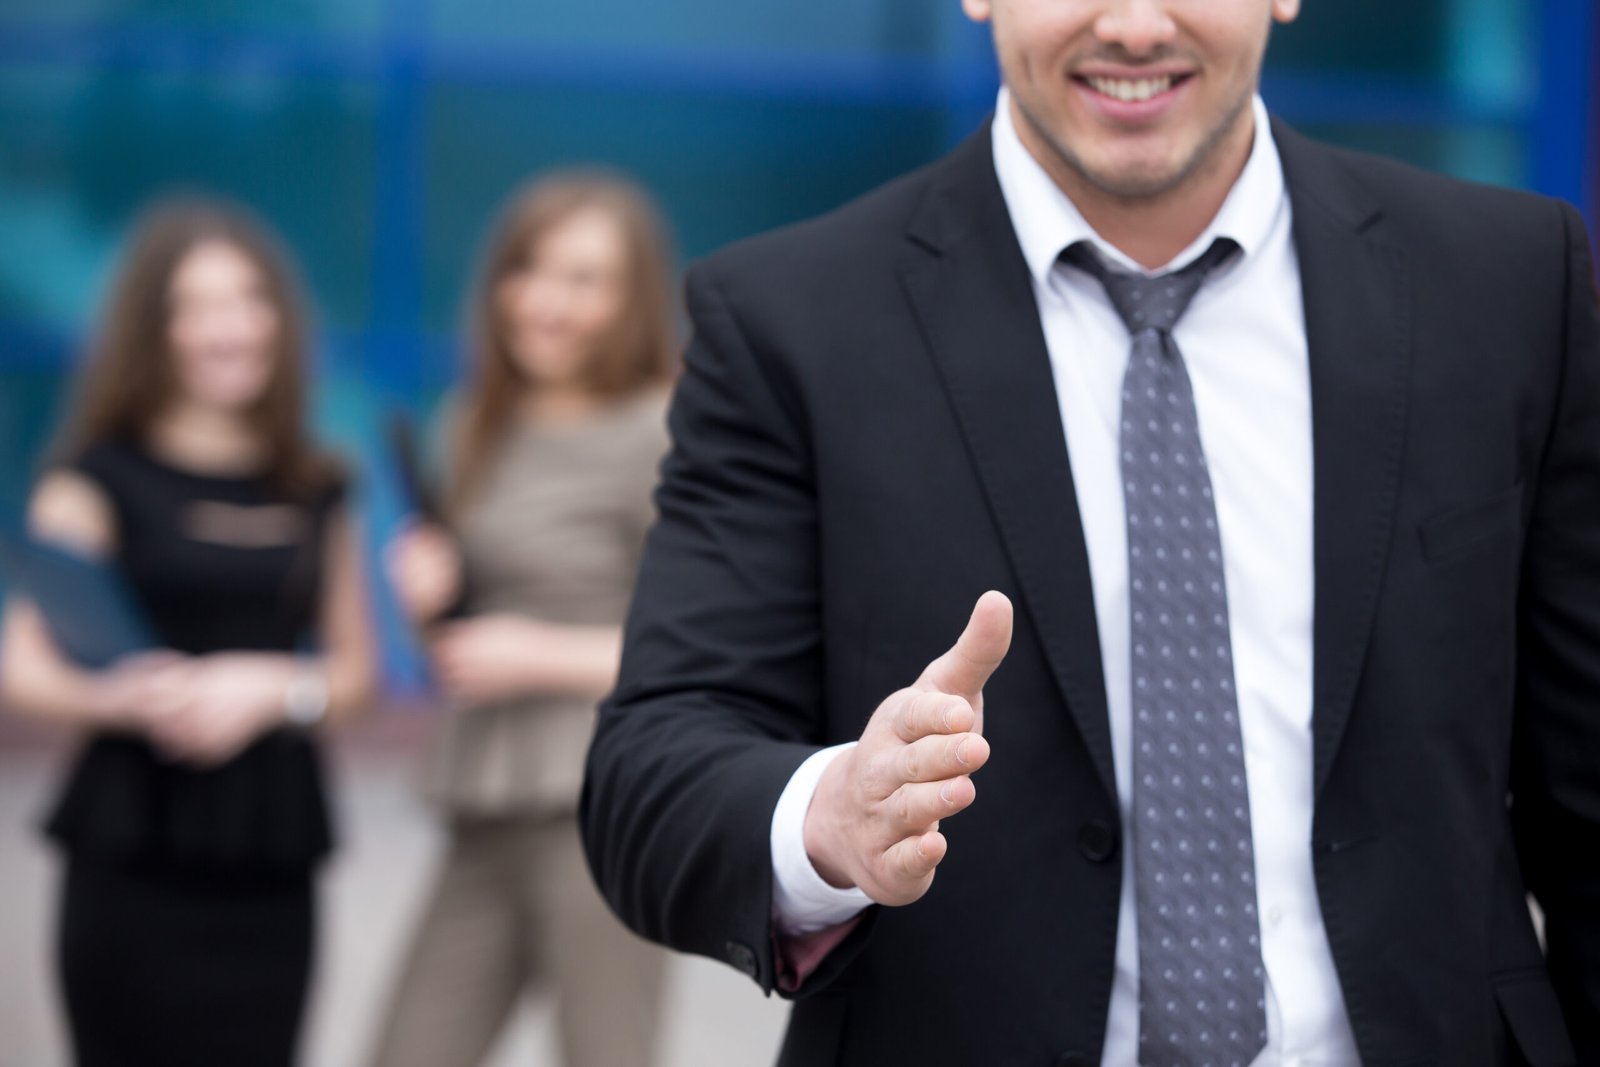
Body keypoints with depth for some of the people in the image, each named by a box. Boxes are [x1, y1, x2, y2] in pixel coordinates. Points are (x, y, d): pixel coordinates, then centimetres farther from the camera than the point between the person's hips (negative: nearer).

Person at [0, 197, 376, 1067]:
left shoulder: (314, 495, 14)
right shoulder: (102, 479, 1)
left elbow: (355, 672, 15)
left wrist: (272, 688, -6)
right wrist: (126, 696, -25)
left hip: (272, 871, 4)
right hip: (136, 864, -4)